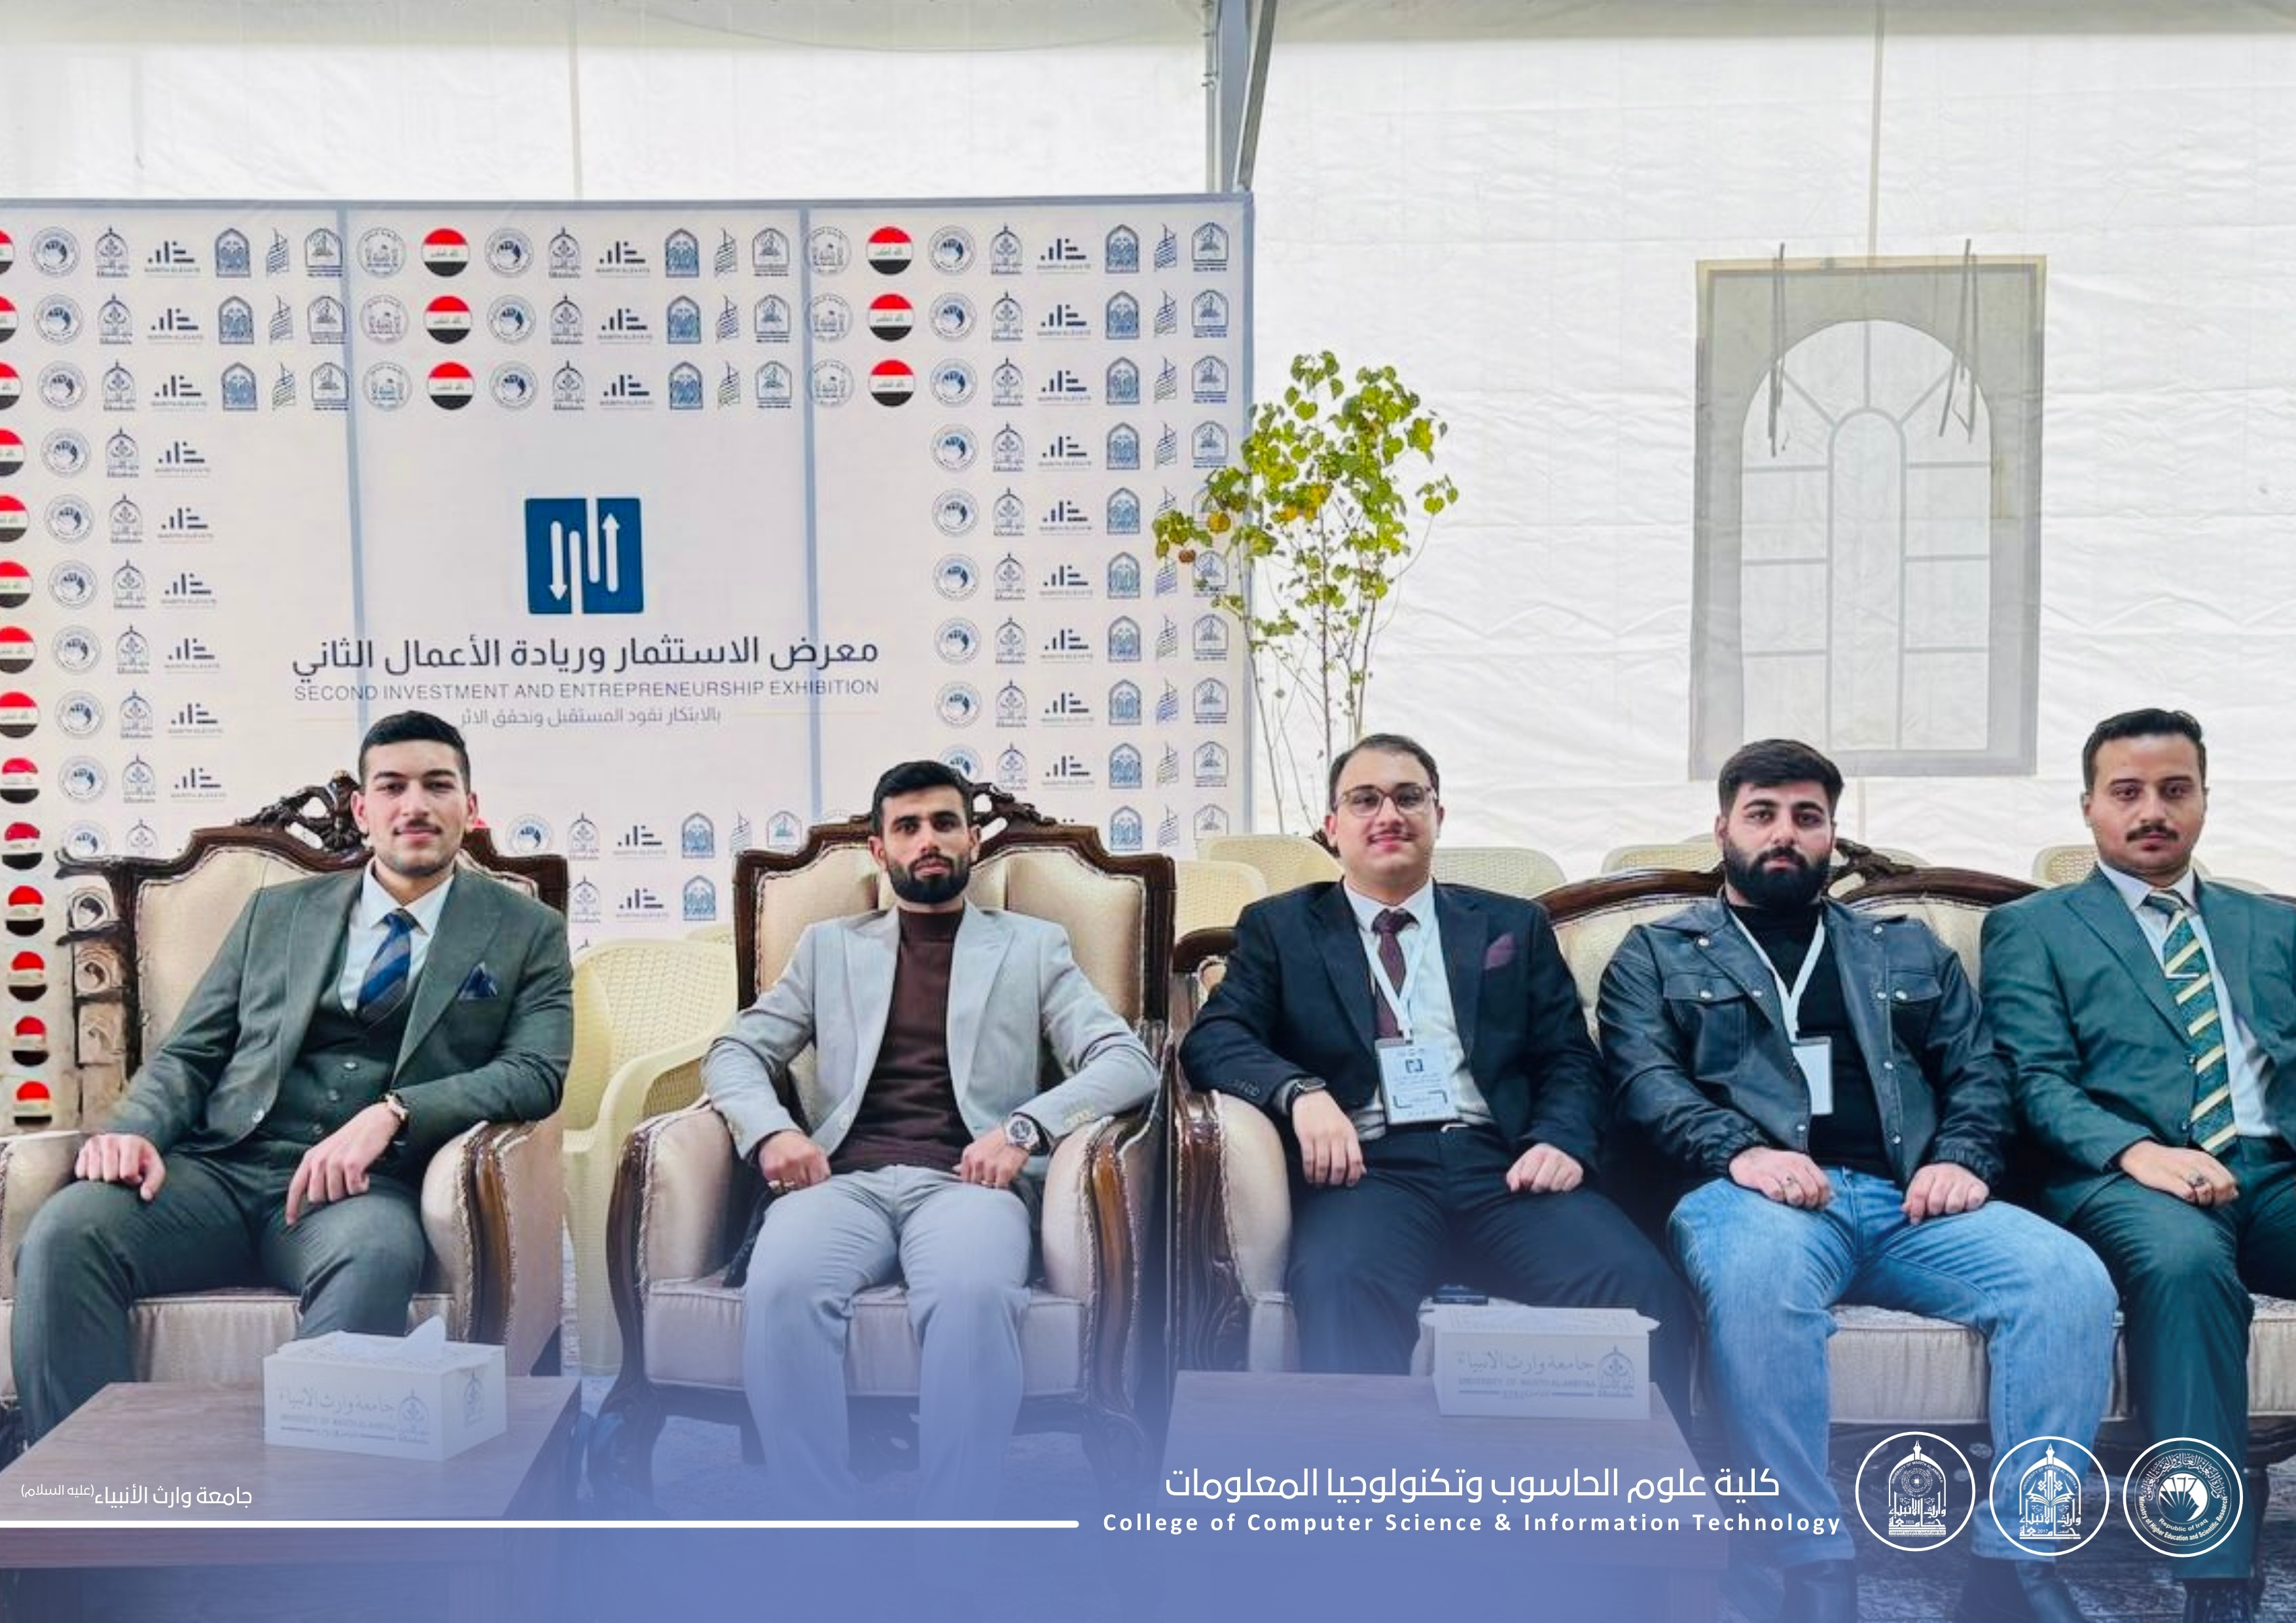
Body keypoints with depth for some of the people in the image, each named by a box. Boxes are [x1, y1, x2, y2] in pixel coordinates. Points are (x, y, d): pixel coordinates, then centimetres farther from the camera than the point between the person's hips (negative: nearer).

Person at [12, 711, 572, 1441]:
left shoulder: (526, 932, 12)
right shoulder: (277, 912, 21)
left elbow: (537, 1071, -1)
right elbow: (186, 1054, 18)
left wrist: (391, 1114, -17)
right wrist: (135, 1131, -6)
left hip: (364, 1186, -3)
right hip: (219, 1168, 3)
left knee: (376, 1254, -38)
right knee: (64, 1230, -27)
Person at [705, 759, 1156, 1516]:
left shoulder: (1033, 944, 18)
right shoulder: (829, 945, 24)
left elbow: (1126, 1060, 7)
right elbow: (734, 1052, 19)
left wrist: (1024, 1126, -12)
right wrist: (771, 1129, -5)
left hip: (966, 1182, -1)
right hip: (844, 1180, 2)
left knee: (974, 1297, -37)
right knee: (780, 1288, -33)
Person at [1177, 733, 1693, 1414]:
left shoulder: (1514, 925, 23)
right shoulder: (1279, 927, 18)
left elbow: (1568, 1057, 17)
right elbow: (1213, 1038, 6)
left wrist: (1562, 1141, -5)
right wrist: (1300, 1092, -15)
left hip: (1503, 1167, 2)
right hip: (1367, 1169, -2)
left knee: (1645, 1286, -26)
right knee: (1342, 1285, -36)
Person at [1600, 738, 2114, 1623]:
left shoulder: (1908, 948, 28)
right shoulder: (1657, 953, 18)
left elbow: (1978, 1071, 18)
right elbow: (1645, 1077, 2)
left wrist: (1963, 1159, -4)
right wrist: (1738, 1151, -18)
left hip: (1909, 1200, 4)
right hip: (1756, 1195, -3)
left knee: (2071, 1278, -26)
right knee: (1758, 1277, -40)